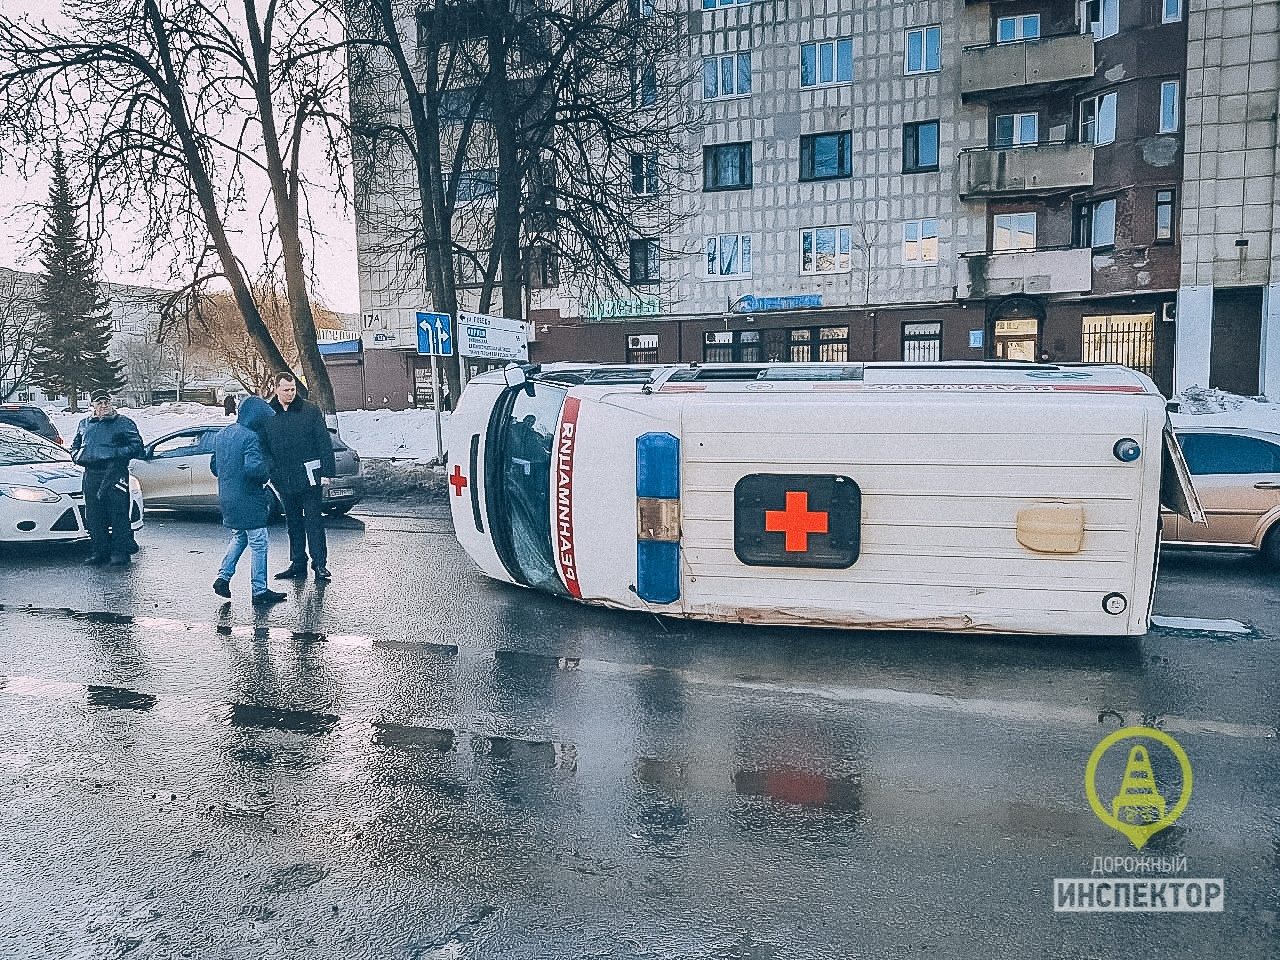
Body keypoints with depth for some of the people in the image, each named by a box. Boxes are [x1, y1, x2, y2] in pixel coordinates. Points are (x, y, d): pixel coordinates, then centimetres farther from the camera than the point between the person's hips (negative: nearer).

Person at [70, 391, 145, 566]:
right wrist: (77, 455, 10)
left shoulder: (124, 423, 7)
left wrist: (117, 453, -14)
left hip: (114, 474, -5)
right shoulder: (84, 424, 22)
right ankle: (99, 551, 14)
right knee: (94, 516, 6)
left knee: (118, 514, -7)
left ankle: (121, 551, -4)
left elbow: (137, 446, -1)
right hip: (90, 475, 5)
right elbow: (75, 445, 32)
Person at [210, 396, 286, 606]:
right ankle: (260, 591, 5)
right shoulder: (250, 437, -17)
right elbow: (252, 468, -29)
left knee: (238, 537, 25)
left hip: (227, 498, 8)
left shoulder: (222, 435, 10)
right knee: (258, 544, 0)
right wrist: (266, 471, -10)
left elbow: (213, 465, 16)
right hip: (248, 500, -8)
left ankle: (223, 576, 16)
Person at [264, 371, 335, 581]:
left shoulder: (310, 410, -1)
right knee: (293, 522, 13)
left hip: (309, 475, -4)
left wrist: (328, 469, -8)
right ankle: (297, 563, 22)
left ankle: (319, 564, 2)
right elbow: (263, 447, 13)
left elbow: (324, 441, -2)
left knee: (313, 520, -3)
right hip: (284, 478, 4)